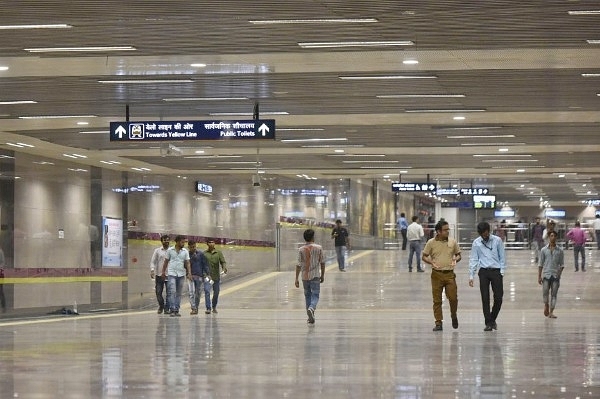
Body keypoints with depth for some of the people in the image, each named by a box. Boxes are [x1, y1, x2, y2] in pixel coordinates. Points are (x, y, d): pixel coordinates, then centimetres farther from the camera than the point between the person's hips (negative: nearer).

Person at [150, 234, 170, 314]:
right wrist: (152, 270, -12)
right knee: (158, 292, 2)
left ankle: (167, 308, 2)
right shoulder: (157, 251, 7)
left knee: (169, 293, -5)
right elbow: (153, 261, 4)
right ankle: (161, 306, 23)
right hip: (159, 274, 1)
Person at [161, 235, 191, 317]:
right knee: (172, 292, -12)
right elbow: (166, 261, 8)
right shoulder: (170, 250, 2)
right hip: (172, 273, -3)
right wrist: (163, 271, 8)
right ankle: (172, 310, -13)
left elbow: (187, 263, 4)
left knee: (179, 293, 5)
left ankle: (177, 310, 10)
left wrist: (189, 273, -8)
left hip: (181, 274, 3)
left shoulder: (185, 251, 5)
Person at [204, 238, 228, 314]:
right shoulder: (204, 253, 5)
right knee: (207, 291, -13)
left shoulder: (219, 253, 5)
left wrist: (224, 268, -21)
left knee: (216, 292, 10)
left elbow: (223, 262, -2)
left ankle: (214, 307, 29)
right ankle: (208, 308, -12)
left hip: (216, 276, 1)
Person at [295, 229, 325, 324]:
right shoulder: (318, 248, -5)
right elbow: (322, 262, 1)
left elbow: (299, 265, -6)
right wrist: (322, 275, 13)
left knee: (307, 295, 15)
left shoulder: (301, 249, -4)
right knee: (315, 295, 0)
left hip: (305, 276, 2)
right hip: (315, 275, -2)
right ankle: (311, 308, -30)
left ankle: (311, 317, 18)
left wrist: (296, 279, -1)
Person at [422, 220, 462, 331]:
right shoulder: (431, 243, 0)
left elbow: (458, 255, 15)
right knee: (437, 300, 1)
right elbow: (424, 256, 5)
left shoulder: (453, 242, 5)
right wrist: (431, 262, -14)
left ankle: (454, 316, 24)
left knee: (453, 298, -4)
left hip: (450, 274, 1)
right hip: (437, 274, -1)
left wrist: (455, 260, -7)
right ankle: (438, 323, 7)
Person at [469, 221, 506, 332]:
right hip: (484, 272, 1)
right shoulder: (476, 243, 3)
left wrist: (502, 272, -3)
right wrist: (471, 276, -1)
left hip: (496, 271, -1)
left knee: (498, 298, -4)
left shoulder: (497, 240, 1)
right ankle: (488, 323, 4)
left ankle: (493, 319, 19)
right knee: (485, 298, -2)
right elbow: (473, 260, 5)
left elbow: (502, 257, 4)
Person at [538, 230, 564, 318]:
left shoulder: (560, 251, 5)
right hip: (546, 274, 0)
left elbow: (562, 264, 8)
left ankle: (551, 312, 5)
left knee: (554, 294, -1)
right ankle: (546, 305, 21)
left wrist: (560, 271, -9)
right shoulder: (544, 250, 5)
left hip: (556, 275, 0)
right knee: (545, 292, -9)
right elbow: (541, 264, 7)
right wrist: (539, 276, 3)